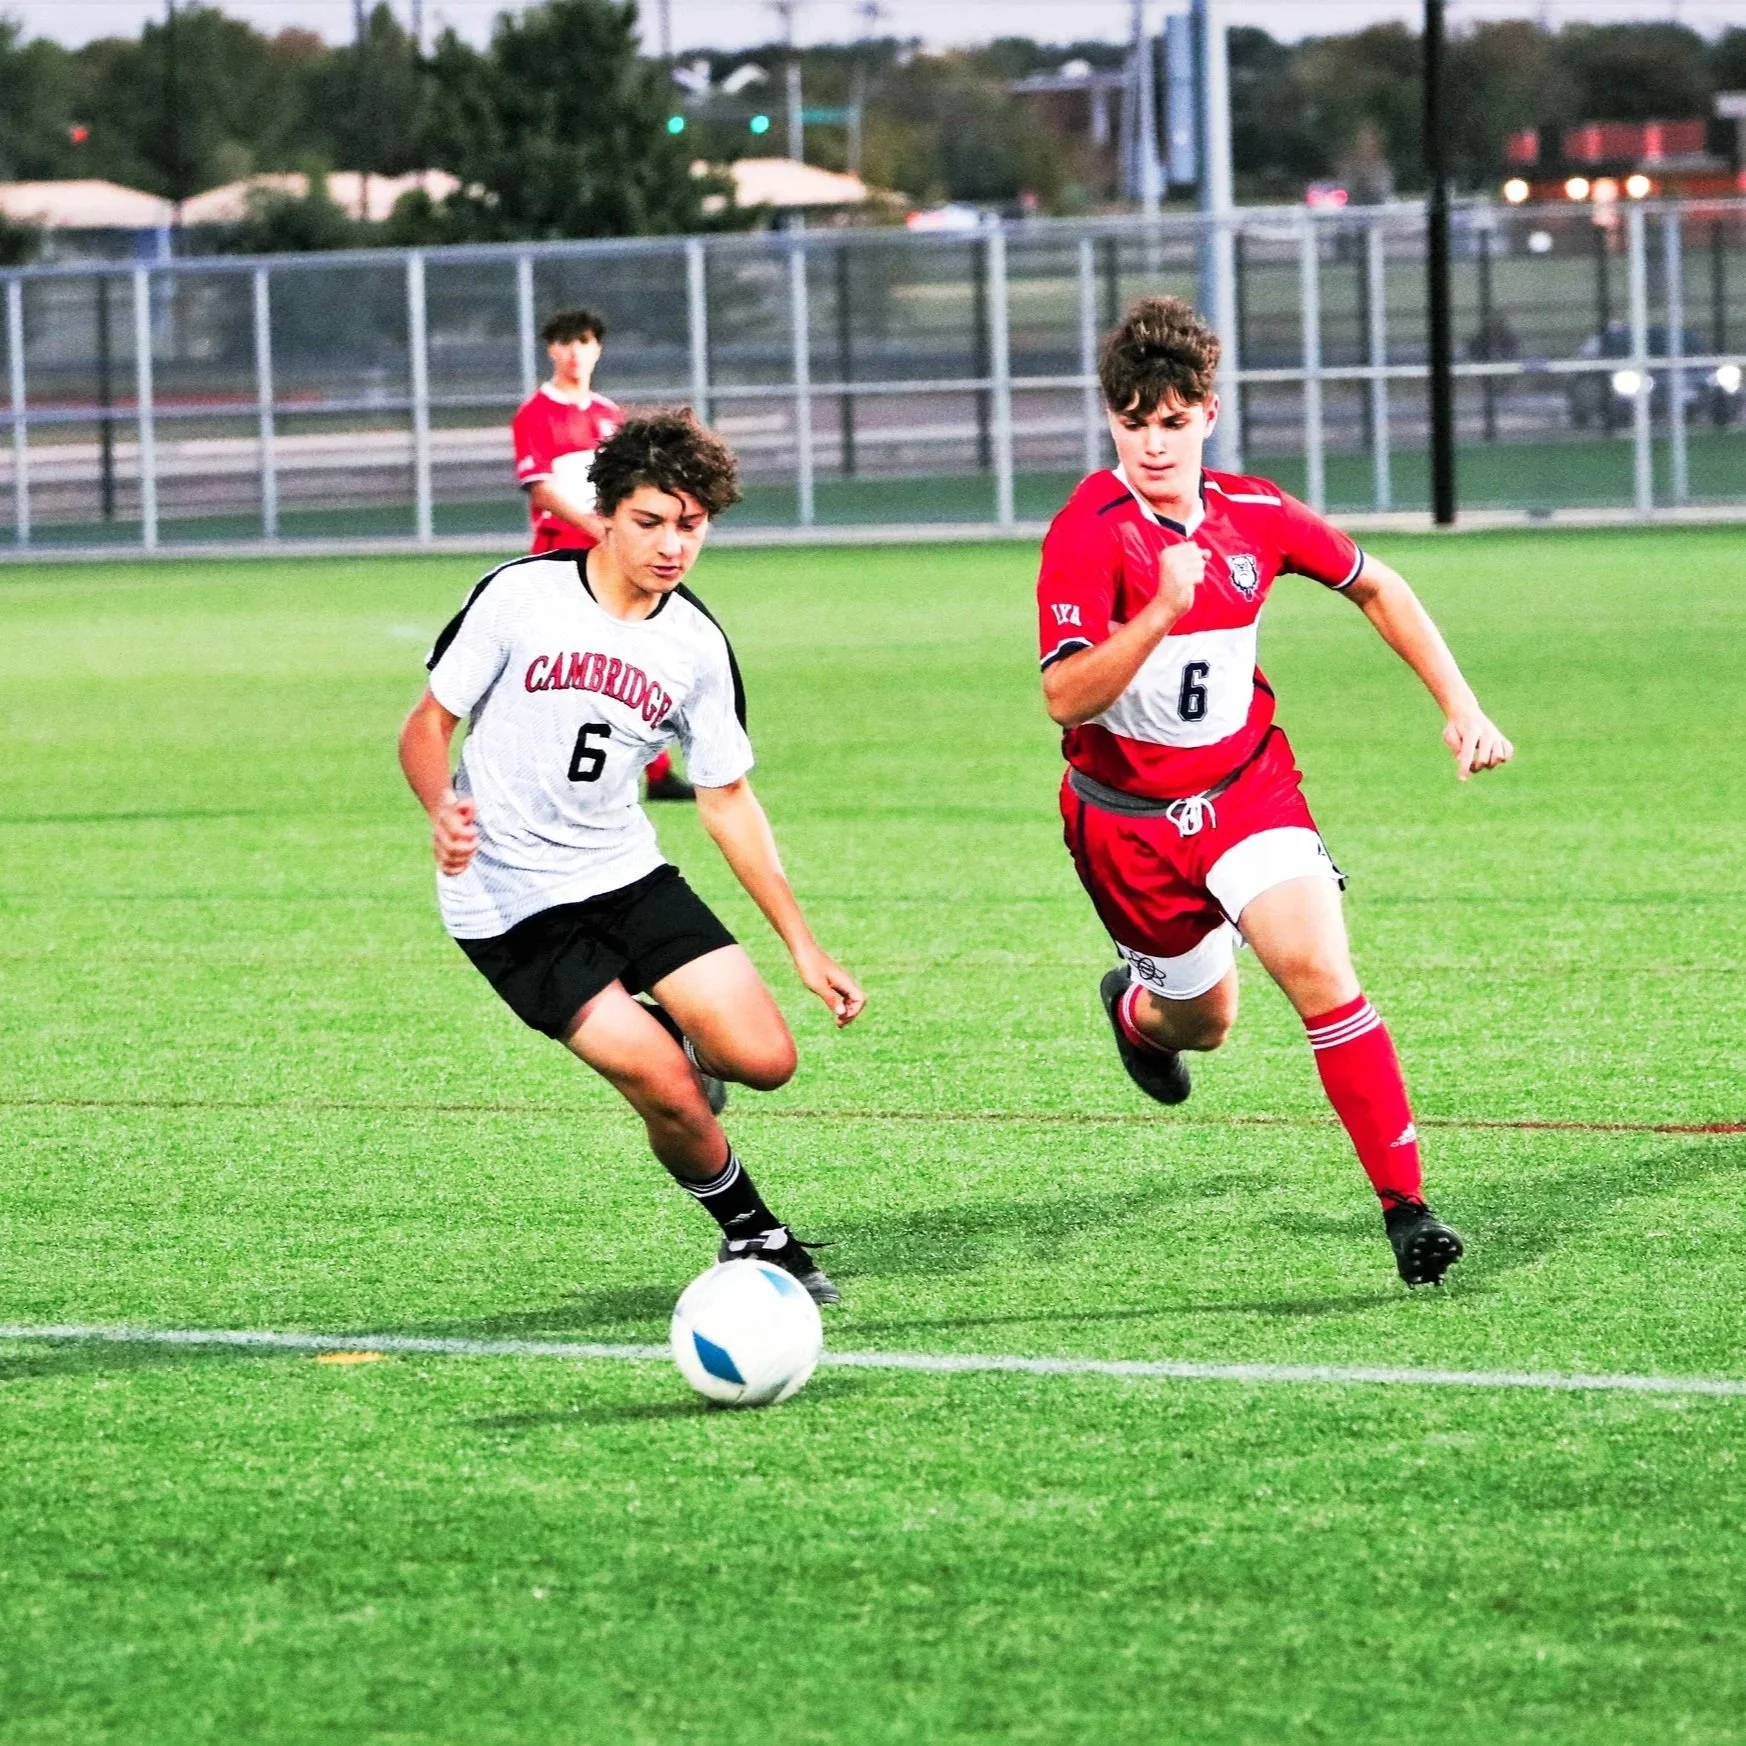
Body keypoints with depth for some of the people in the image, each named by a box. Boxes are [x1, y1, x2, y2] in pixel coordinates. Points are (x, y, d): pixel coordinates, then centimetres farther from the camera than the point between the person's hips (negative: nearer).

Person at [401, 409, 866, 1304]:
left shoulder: (697, 645, 0)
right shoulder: (521, 597, -12)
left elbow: (726, 800, 9)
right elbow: (426, 726, -5)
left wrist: (803, 945, 7)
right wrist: (444, 808, -28)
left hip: (627, 875, 4)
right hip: (510, 907, -4)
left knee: (763, 1057, -10)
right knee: (671, 1093, -17)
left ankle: (662, 1038, 24)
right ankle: (750, 1231, 10)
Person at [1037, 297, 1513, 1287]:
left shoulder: (1255, 515, -6)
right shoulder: (1092, 532, -20)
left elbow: (1375, 587, 12)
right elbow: (1067, 696, -30)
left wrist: (1460, 706, 6)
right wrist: (1160, 612, -44)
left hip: (1246, 785, 2)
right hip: (1127, 812, -2)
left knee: (1317, 965, -20)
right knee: (1206, 1022, 12)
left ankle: (1405, 1203, -16)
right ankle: (1138, 1008, 52)